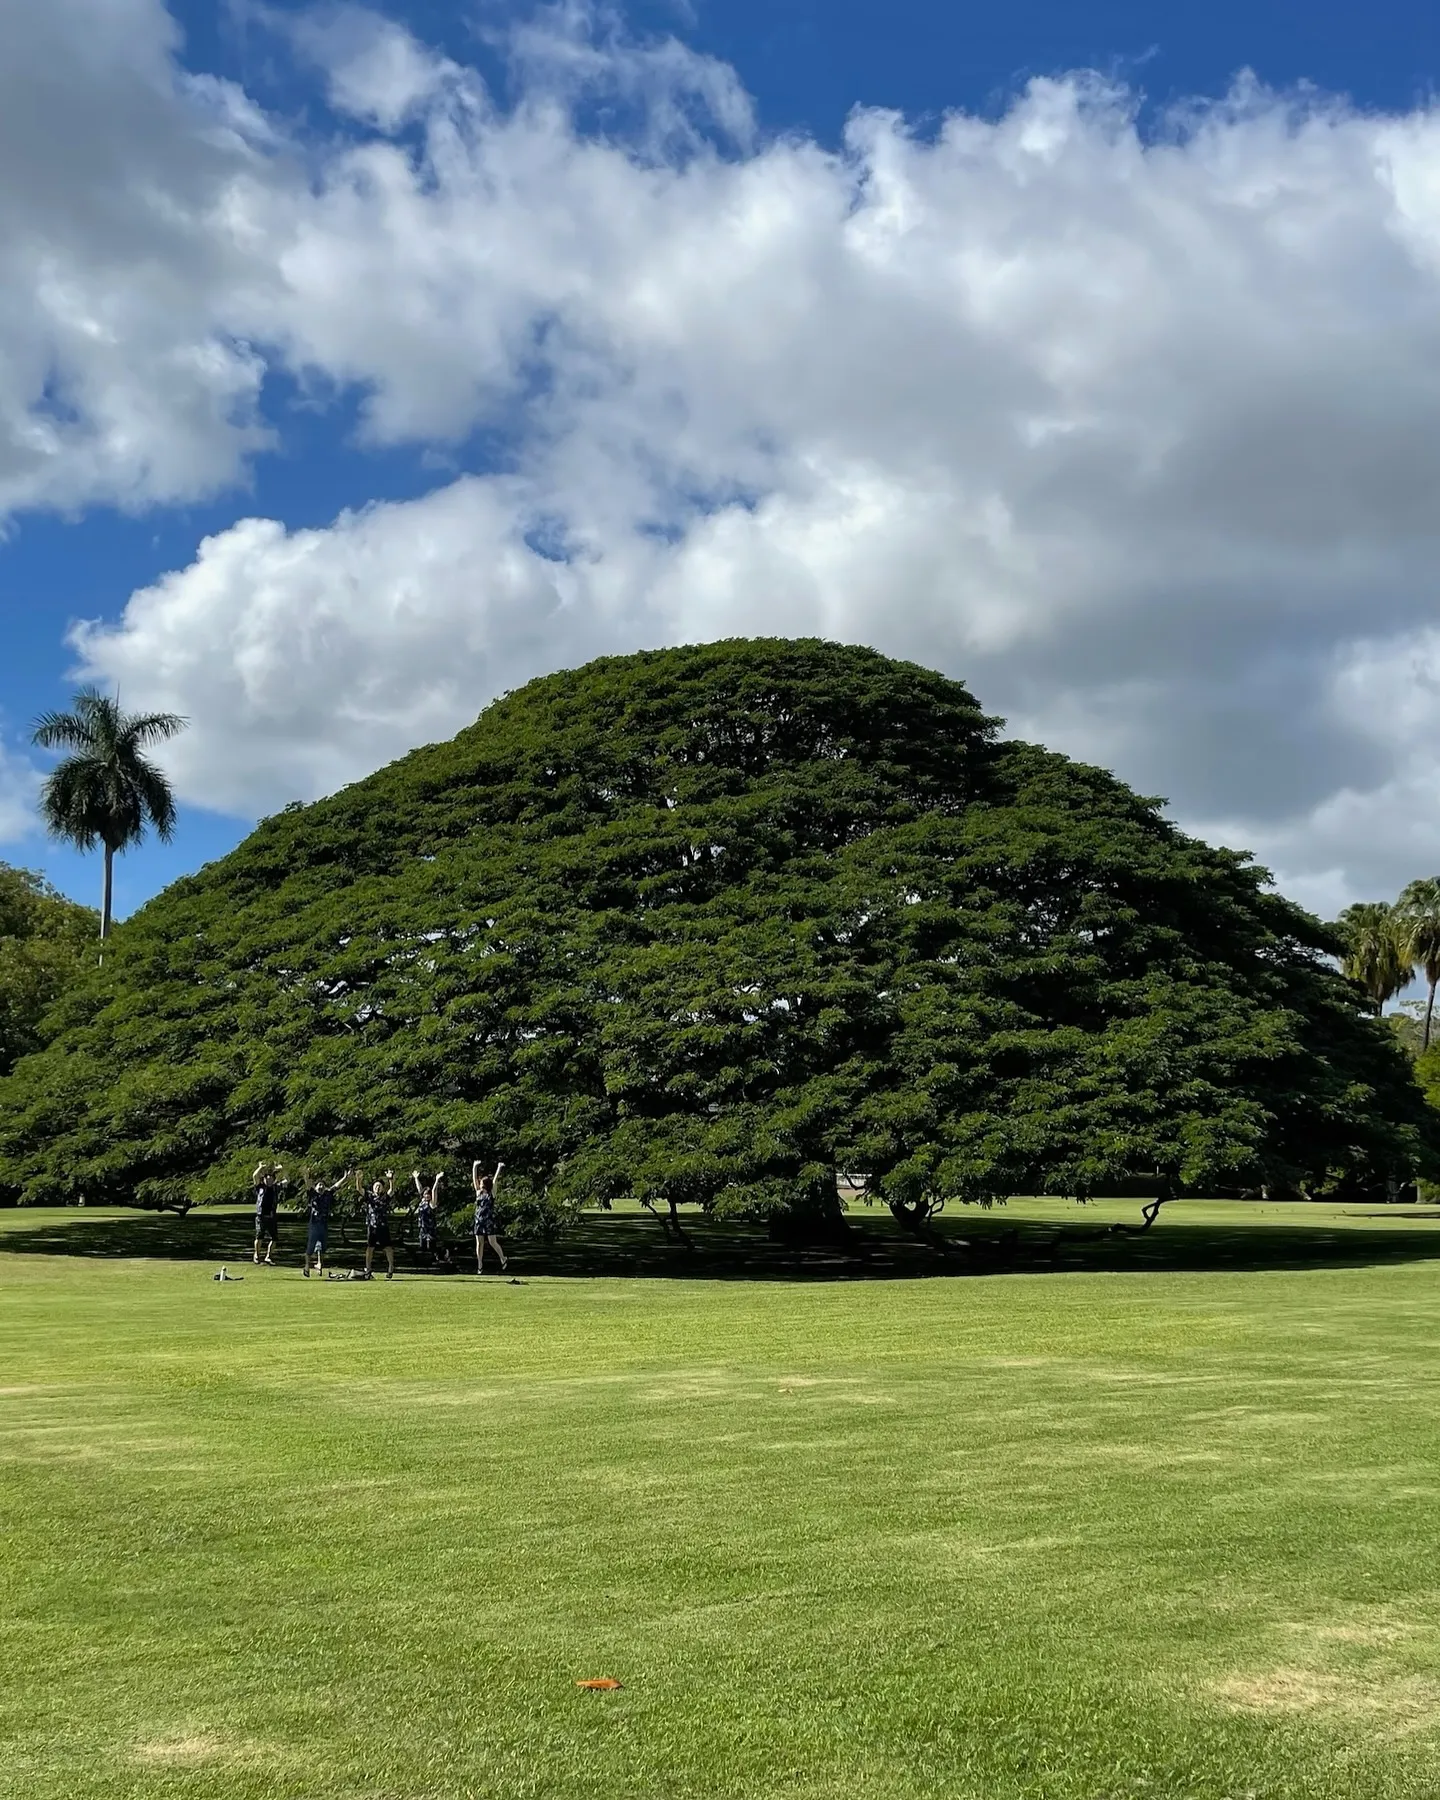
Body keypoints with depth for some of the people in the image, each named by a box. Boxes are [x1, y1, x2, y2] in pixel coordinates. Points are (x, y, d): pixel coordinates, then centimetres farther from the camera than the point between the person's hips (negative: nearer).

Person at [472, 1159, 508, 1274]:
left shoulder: (491, 1193, 0)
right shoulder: (478, 1193, 9)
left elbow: (495, 1180, -5)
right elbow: (474, 1178, 8)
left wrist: (499, 1168, -11)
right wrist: (475, 1167, 5)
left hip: (489, 1221, -4)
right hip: (479, 1221, 4)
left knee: (493, 1242, -4)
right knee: (479, 1243, 3)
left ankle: (503, 1259, 16)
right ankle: (480, 1266, 8)